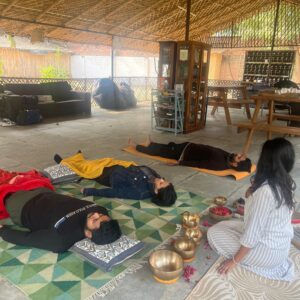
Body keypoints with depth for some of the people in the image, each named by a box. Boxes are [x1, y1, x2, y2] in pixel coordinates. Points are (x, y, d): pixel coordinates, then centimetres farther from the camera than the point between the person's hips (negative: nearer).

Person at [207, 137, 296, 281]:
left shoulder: (265, 191, -31)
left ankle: (265, 265, 0)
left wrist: (234, 261, -14)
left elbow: (253, 232, -26)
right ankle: (275, 263, 11)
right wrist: (252, 195, -8)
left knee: (213, 233, 3)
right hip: (282, 246, 8)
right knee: (223, 225, 20)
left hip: (268, 251, -8)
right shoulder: (286, 182, -4)